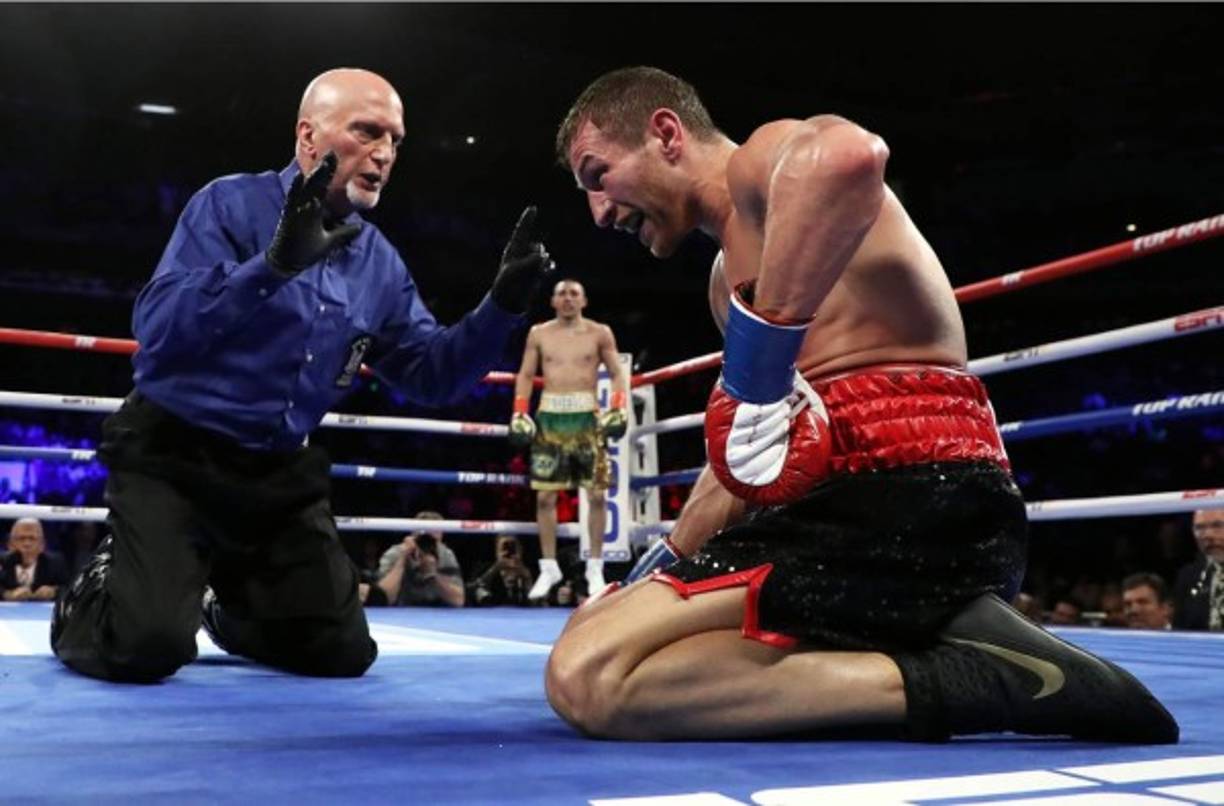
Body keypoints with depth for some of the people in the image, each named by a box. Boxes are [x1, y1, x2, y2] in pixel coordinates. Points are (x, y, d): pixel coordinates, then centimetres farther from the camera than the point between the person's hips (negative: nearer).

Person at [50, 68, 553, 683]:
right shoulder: (231, 205, -12)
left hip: (280, 472, 6)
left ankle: (226, 597, 32)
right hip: (172, 453, -5)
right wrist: (275, 265, -36)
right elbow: (157, 330, -24)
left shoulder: (380, 263, 6)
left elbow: (432, 375, 5)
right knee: (146, 650, -19)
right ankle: (87, 600, 18)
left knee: (343, 655, 3)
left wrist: (503, 305, -10)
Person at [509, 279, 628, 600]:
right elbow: (525, 376, 11)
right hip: (550, 417, 1)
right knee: (544, 496, 1)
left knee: (597, 494, -2)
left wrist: (617, 409, -10)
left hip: (587, 417, -1)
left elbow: (617, 373, 4)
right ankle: (549, 567, 12)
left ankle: (595, 568, 9)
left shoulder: (600, 333, 4)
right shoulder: (539, 334, 9)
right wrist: (519, 414, 0)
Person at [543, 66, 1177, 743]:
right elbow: (743, 457, 33)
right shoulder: (731, 276, 27)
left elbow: (845, 153, -31)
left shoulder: (765, 158, -2)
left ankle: (951, 678, -16)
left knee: (585, 679, -22)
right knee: (589, 632, 24)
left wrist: (758, 360, -27)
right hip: (868, 497, 11)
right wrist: (663, 567, 32)